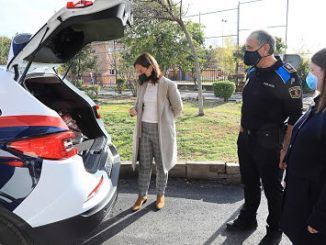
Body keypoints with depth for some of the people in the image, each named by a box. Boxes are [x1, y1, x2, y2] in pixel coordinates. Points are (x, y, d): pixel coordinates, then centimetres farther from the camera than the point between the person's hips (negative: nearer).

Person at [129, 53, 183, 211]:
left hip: (161, 131, -4)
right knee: (144, 165, 9)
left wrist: (164, 121, 5)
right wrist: (134, 111, -4)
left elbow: (178, 108, -3)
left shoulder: (168, 85, -10)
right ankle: (142, 195, 23)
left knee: (161, 165, 10)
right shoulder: (142, 85, 6)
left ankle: (160, 195, 27)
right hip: (144, 129, 4)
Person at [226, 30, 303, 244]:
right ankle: (247, 219, 40)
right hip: (246, 139, 7)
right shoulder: (252, 72, 6)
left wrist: (285, 147, -19)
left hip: (268, 143, -7)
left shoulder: (286, 76, -16)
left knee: (272, 188, 10)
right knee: (249, 183, 21)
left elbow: (295, 117, -16)